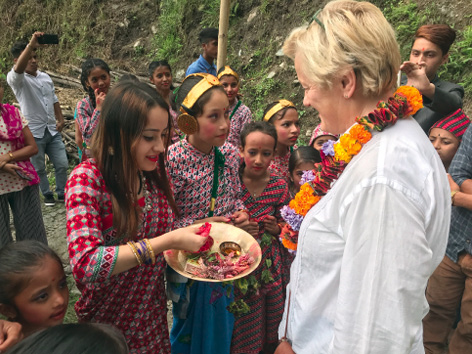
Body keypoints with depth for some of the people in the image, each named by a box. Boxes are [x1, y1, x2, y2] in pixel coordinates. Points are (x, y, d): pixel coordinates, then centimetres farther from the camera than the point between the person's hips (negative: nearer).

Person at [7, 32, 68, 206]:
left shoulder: (46, 77, 11)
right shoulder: (16, 79, -9)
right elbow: (18, 68, -33)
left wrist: (60, 119, 8)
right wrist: (31, 44, -43)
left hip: (52, 130, 5)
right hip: (33, 132, -5)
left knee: (62, 164, 5)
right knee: (39, 168, 8)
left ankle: (62, 193, 23)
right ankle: (47, 195, 26)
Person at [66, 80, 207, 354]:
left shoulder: (156, 174, -5)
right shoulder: (88, 178, -21)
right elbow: (85, 265, -30)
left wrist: (194, 231, -12)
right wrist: (169, 241, -32)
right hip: (107, 320, -4)